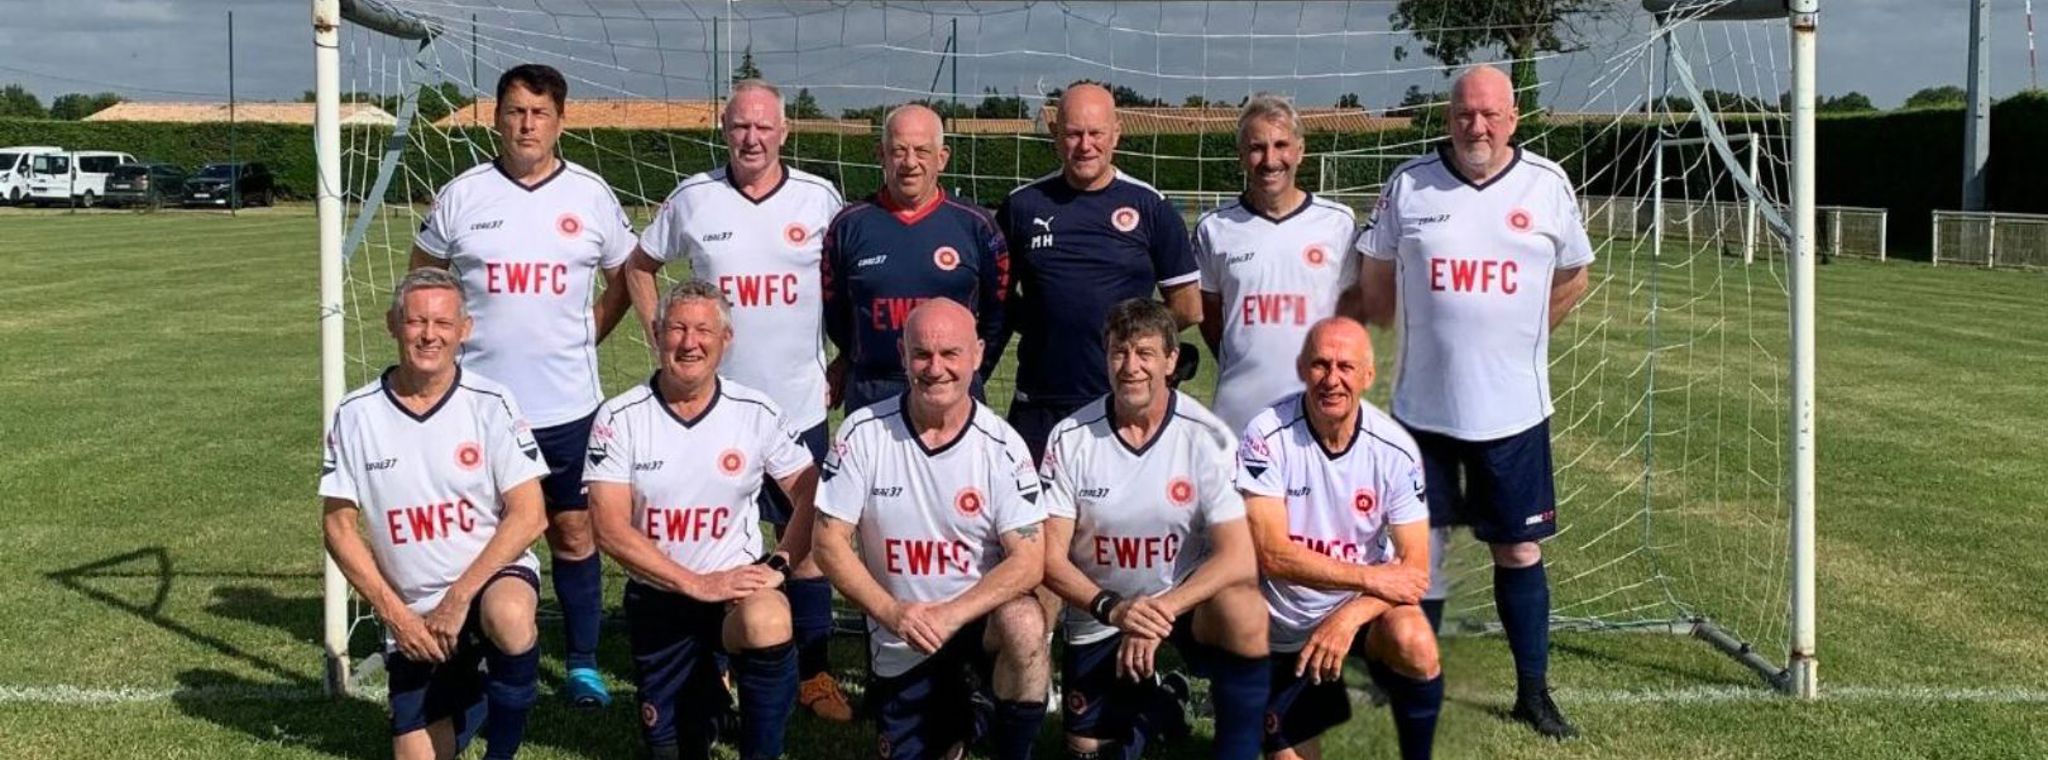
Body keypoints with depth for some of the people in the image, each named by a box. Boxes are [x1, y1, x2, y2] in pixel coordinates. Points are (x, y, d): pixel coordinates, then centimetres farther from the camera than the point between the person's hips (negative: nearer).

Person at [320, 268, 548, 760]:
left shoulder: (490, 403, -9)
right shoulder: (356, 415, -4)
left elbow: (529, 515, -13)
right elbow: (338, 527, 0)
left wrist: (459, 597, -18)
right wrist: (394, 612, -8)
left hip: (492, 578, -2)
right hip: (413, 615, 3)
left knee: (508, 616, -38)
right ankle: (465, 694, 35)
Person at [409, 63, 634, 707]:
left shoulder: (591, 196, 2)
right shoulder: (462, 196, 1)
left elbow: (625, 280, 14)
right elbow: (423, 280, 12)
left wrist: (581, 338, 6)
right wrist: (448, 340, 4)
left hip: (567, 405, 0)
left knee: (573, 531, 6)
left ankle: (583, 665, 15)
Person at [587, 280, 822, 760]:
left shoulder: (757, 413, -6)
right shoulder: (620, 419, -8)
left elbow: (812, 496, -2)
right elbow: (610, 528, -13)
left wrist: (780, 563, -18)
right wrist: (696, 584, -20)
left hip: (738, 586, -1)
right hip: (657, 598, 1)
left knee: (767, 623, -37)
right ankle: (701, 689, 41)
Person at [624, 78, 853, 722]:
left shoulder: (820, 199, -1)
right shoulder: (693, 199, 0)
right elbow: (640, 266, 14)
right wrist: (661, 336, 5)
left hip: (798, 405, 0)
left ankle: (814, 671, 14)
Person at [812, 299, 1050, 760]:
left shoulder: (1002, 447, -12)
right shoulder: (862, 433, -10)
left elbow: (1029, 561, -15)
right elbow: (829, 542, -8)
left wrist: (950, 616, -28)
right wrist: (891, 612, -22)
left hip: (980, 619, -2)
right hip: (900, 644, 2)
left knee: (1024, 625, -34)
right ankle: (954, 717, 38)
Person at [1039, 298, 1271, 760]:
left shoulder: (1206, 438, -16)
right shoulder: (1070, 439, -12)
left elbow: (1239, 558, -20)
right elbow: (1051, 558, -12)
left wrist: (1161, 610, -32)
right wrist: (1111, 608, -29)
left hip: (1188, 601, -2)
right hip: (1099, 614, 2)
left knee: (1242, 609, -34)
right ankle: (1145, 704, 37)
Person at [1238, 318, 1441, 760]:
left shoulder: (1394, 449, -14)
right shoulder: (1267, 436, -19)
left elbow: (1415, 569, -15)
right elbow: (1272, 554, -23)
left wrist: (1349, 617, -31)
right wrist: (1371, 577, -23)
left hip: (1365, 606, 0)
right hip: (1284, 627, 0)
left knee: (1414, 643, -32)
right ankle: (1318, 701, 33)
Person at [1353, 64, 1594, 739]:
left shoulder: (1548, 185, -1)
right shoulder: (1408, 185, -3)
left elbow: (1573, 277, 13)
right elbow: (1376, 279, 9)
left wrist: (1516, 341, 12)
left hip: (1513, 406, 0)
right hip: (1423, 404, 0)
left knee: (1520, 549, 7)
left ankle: (1534, 692, 18)